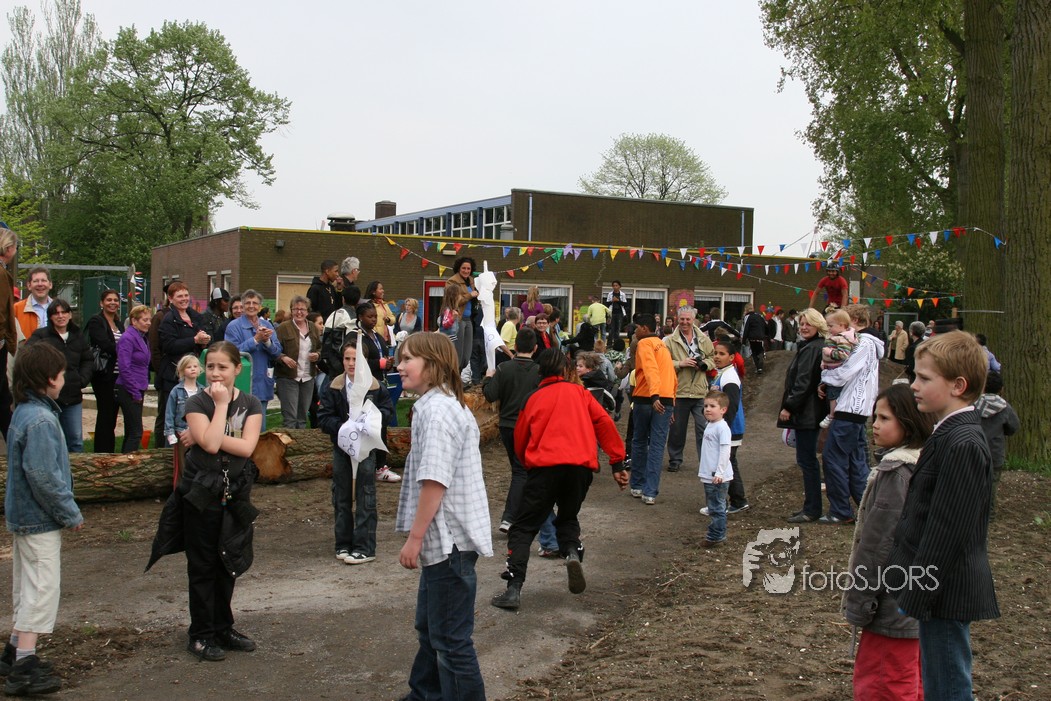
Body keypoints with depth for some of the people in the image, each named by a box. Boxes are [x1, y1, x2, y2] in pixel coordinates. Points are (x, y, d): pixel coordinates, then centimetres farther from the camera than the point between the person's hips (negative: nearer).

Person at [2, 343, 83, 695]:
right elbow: (44, 477, -25)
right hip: (40, 519, -10)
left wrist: (65, 510, 16)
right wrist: (71, 513, -15)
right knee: (41, 589, -4)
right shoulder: (40, 420, -23)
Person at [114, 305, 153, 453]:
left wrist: (141, 391, 16)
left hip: (137, 391, 9)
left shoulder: (142, 338, 14)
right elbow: (124, 369, -19)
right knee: (136, 432, -10)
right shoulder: (128, 338, -13)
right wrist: (135, 393, -16)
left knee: (130, 432, 13)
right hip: (129, 391, -9)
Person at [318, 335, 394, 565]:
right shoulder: (333, 388, -3)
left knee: (365, 497, 0)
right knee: (341, 497, 10)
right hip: (341, 446, 2)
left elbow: (388, 412, 1)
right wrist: (342, 426, -21)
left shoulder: (376, 387, -5)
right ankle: (343, 544, 21)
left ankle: (364, 547, 6)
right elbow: (323, 419, -4)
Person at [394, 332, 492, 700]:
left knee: (450, 638, -3)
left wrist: (415, 537, -20)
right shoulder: (444, 405, 15)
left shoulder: (437, 410, -19)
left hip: (450, 539, -11)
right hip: (442, 537, 11)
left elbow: (434, 480, -26)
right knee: (430, 627, 24)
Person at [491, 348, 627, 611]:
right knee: (568, 518, 25)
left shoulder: (534, 399, 15)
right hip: (582, 466, 2)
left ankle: (514, 589, -9)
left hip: (544, 466, -2)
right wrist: (617, 463, 8)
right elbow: (604, 423, 6)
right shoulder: (578, 391, 15)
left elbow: (520, 441, 17)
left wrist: (528, 464, 36)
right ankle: (572, 552, -6)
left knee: (523, 528, 4)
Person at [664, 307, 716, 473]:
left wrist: (704, 364, -4)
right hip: (679, 391, -1)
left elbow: (713, 359, 16)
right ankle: (675, 460, 24)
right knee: (677, 428, 9)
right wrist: (680, 363, -17)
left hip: (701, 392, 1)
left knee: (703, 428, 1)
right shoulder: (670, 341, -1)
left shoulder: (704, 340, 8)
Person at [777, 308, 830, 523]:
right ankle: (812, 507, 21)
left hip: (806, 413, -11)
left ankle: (812, 509, 0)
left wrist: (789, 406, -18)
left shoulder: (812, 349, -16)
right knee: (808, 459, 14)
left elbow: (804, 382, -21)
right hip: (808, 412, 11)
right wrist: (790, 405, 16)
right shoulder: (809, 347, 16)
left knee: (807, 459, -5)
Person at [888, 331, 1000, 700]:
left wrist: (916, 596, -19)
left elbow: (946, 531, -23)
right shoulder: (952, 435, 10)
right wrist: (914, 592, 18)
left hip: (946, 593, -10)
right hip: (944, 589, 10)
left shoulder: (963, 445, -21)